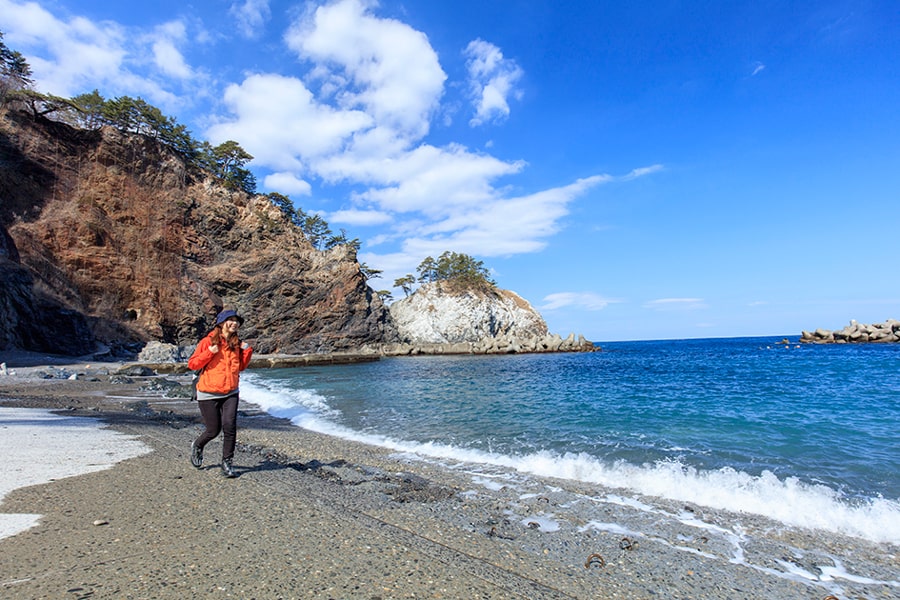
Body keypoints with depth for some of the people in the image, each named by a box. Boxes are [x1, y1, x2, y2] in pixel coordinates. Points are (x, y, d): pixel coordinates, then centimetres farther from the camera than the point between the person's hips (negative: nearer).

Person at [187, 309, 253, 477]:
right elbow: (192, 364, -8)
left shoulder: (236, 343, 6)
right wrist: (210, 353, -21)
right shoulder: (208, 341, -8)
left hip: (230, 393, 3)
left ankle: (227, 463, 6)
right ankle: (197, 446, 41)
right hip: (208, 394, -3)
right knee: (213, 430, 6)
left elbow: (240, 367, 14)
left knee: (229, 426, -9)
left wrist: (247, 351, 0)